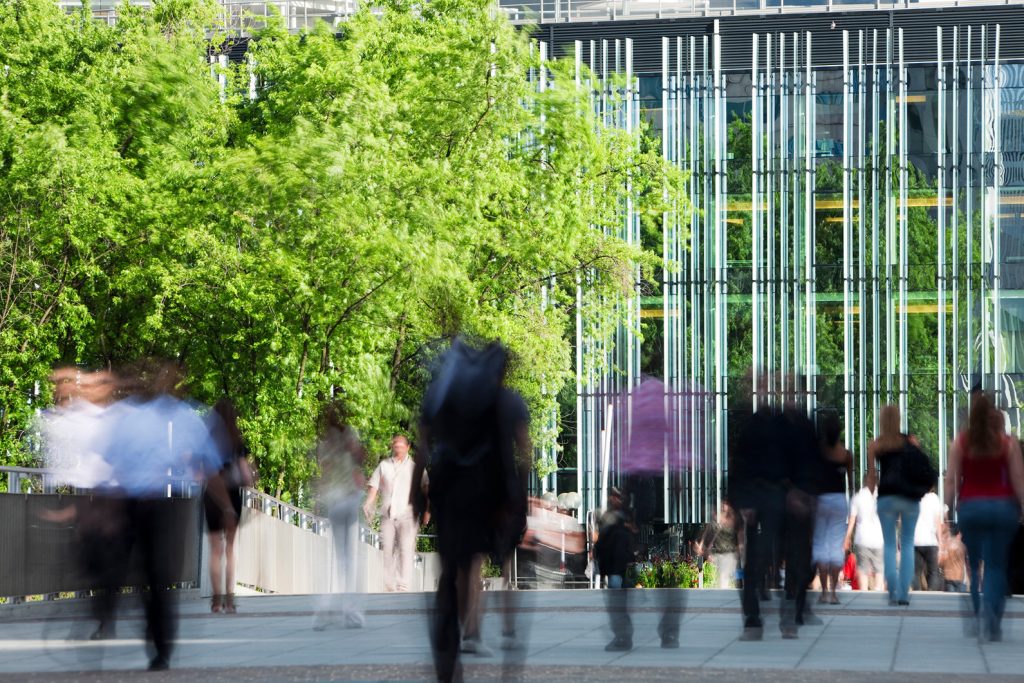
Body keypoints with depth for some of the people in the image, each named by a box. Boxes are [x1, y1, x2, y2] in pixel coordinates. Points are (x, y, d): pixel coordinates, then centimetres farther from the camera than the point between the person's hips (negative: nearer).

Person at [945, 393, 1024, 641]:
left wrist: (949, 508, 3)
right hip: (1002, 506, -1)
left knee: (975, 564, 13)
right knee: (996, 565, 1)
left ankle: (980, 616, 8)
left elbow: (951, 479, -2)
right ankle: (991, 619, -14)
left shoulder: (960, 443, 0)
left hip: (970, 506, 1)